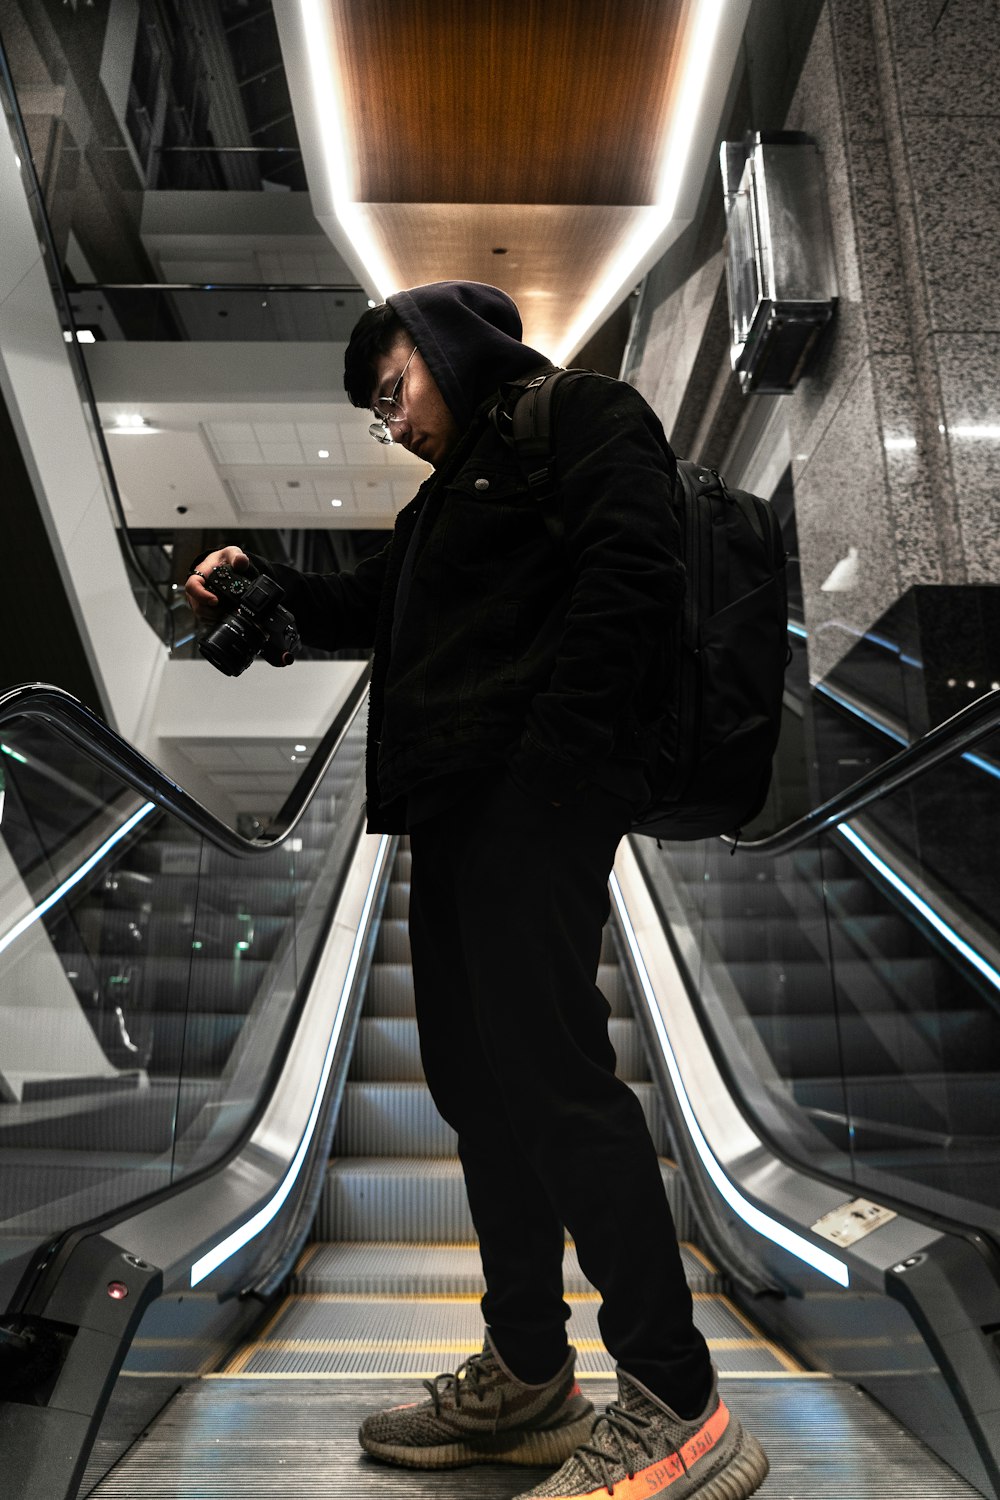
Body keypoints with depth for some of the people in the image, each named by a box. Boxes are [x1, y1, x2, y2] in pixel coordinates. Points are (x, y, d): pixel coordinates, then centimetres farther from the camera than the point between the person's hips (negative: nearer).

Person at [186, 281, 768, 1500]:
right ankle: (528, 1378, 21)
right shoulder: (454, 487, 30)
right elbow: (371, 604, 35)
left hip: (536, 797, -9)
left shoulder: (582, 418, 4)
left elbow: (629, 574, -12)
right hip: (459, 805, 10)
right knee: (477, 1073, 9)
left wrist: (551, 757, -20)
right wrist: (258, 582, 21)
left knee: (547, 1061, -13)